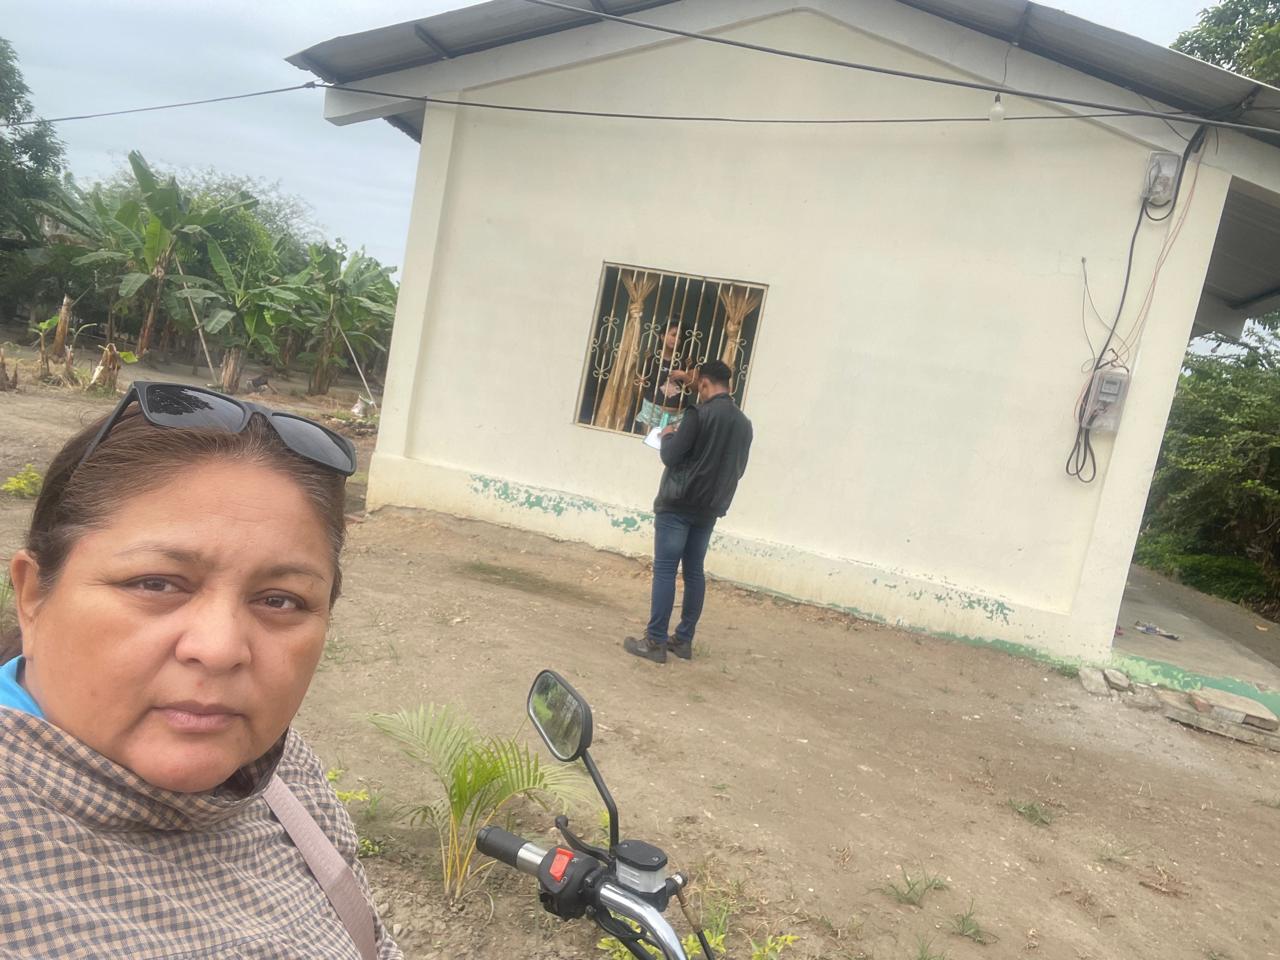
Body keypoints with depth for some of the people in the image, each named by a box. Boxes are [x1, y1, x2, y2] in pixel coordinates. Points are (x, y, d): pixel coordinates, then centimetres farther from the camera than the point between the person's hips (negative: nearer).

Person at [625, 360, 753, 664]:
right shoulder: (744, 423, 9)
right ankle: (683, 640, 15)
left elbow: (671, 457, -13)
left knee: (665, 571, -4)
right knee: (694, 572, 12)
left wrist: (668, 437, 6)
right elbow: (738, 469, 17)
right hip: (709, 509, 7)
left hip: (677, 505, -7)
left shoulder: (700, 413, -13)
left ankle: (655, 642, -2)